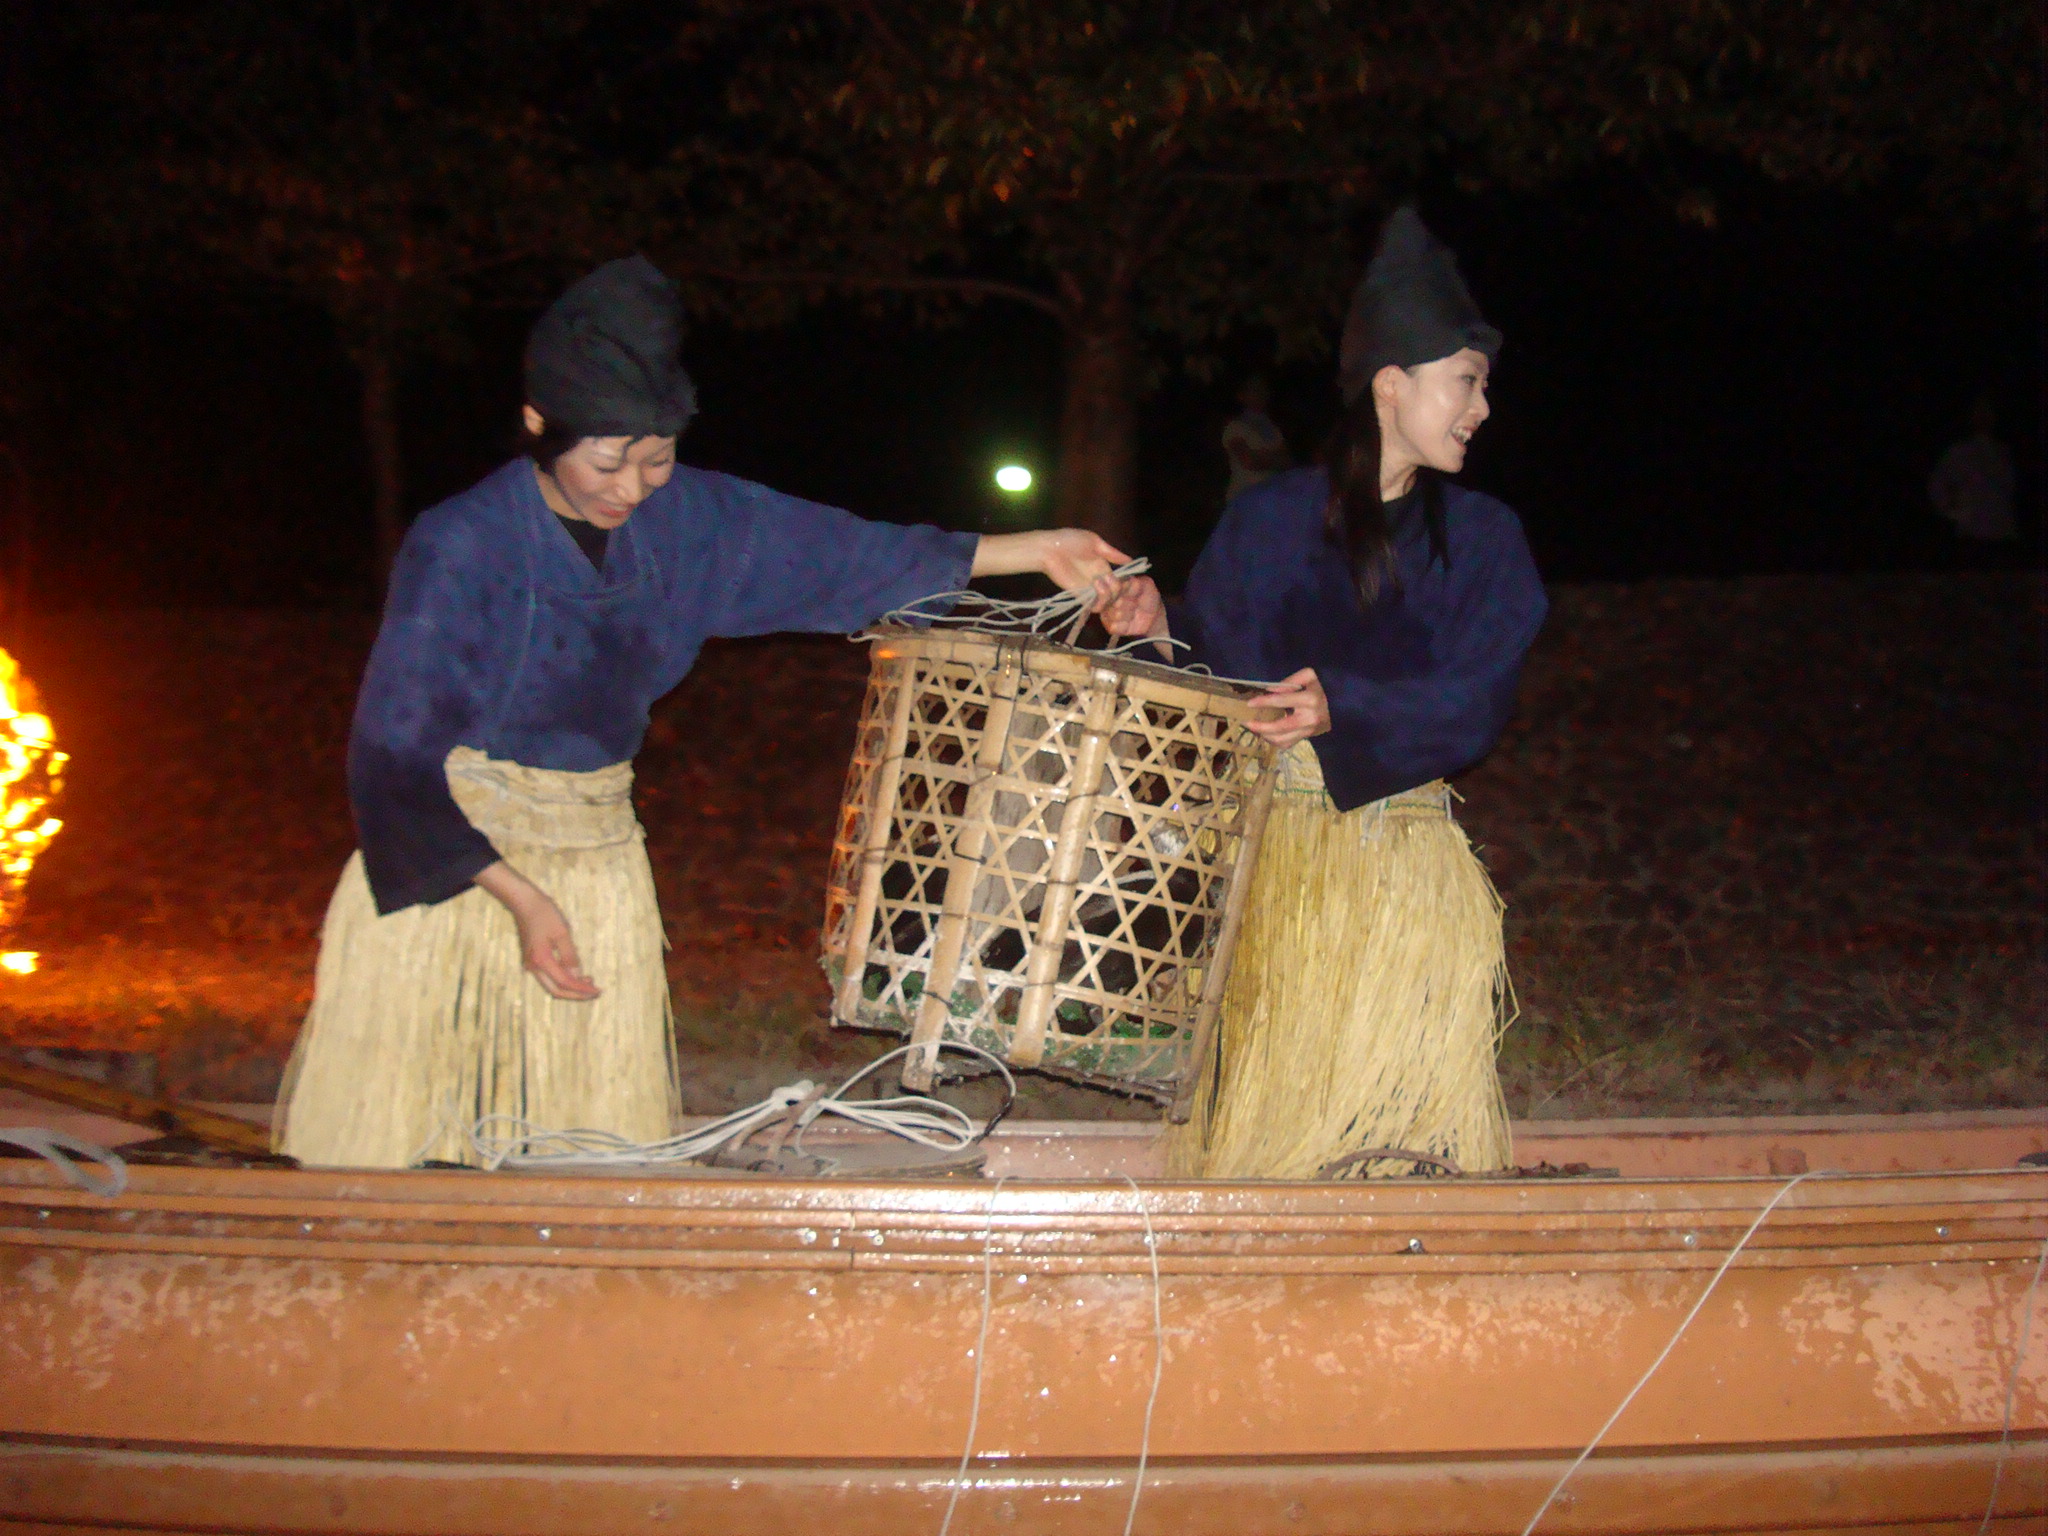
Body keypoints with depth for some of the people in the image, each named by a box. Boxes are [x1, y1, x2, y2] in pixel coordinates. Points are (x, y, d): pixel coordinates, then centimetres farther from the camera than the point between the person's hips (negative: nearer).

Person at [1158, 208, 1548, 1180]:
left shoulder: (1482, 538, 5)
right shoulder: (1268, 521, 4)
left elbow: (1475, 701, -8)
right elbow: (1209, 667, 3)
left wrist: (1345, 709, -24)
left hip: (1407, 863, 1)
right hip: (1275, 851, 0)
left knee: (1399, 1119, -1)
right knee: (1266, 1108, 3)